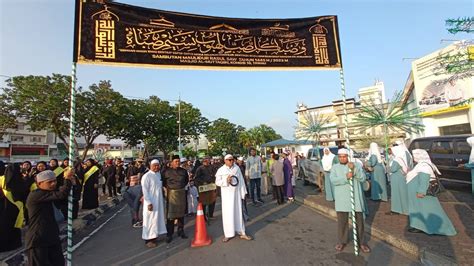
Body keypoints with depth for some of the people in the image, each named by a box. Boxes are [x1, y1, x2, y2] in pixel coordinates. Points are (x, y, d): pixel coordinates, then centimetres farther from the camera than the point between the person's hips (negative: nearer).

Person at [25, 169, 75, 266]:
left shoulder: (49, 193, 11)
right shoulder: (35, 195, -20)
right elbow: (61, 195, -32)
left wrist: (69, 182, -9)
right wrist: (67, 179, -19)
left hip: (52, 238, 8)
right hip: (37, 240, -8)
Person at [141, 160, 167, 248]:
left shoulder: (159, 174, 5)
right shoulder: (146, 176, -15)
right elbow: (145, 190, -16)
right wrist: (149, 203, -18)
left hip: (159, 201, 7)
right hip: (151, 202, -7)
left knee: (157, 218, 14)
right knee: (150, 220, 2)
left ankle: (154, 236, 28)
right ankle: (148, 239, 14)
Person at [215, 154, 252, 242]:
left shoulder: (237, 168, 1)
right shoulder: (221, 170, -4)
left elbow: (241, 180, 3)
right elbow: (217, 182, -1)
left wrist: (243, 192, 3)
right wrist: (226, 181, -18)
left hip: (236, 193, 2)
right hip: (226, 194, -2)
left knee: (238, 212, 9)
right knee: (227, 213, 1)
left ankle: (242, 232, 20)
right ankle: (228, 234, 14)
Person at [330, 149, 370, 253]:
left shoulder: (356, 165, 3)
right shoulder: (335, 167, 2)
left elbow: (363, 178, -9)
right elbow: (333, 180, -13)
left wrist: (354, 169, -23)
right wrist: (345, 177, -27)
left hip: (355, 197, 0)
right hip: (342, 198, 0)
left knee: (359, 220, 9)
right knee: (342, 220, 8)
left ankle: (361, 242, 25)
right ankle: (342, 241, 24)